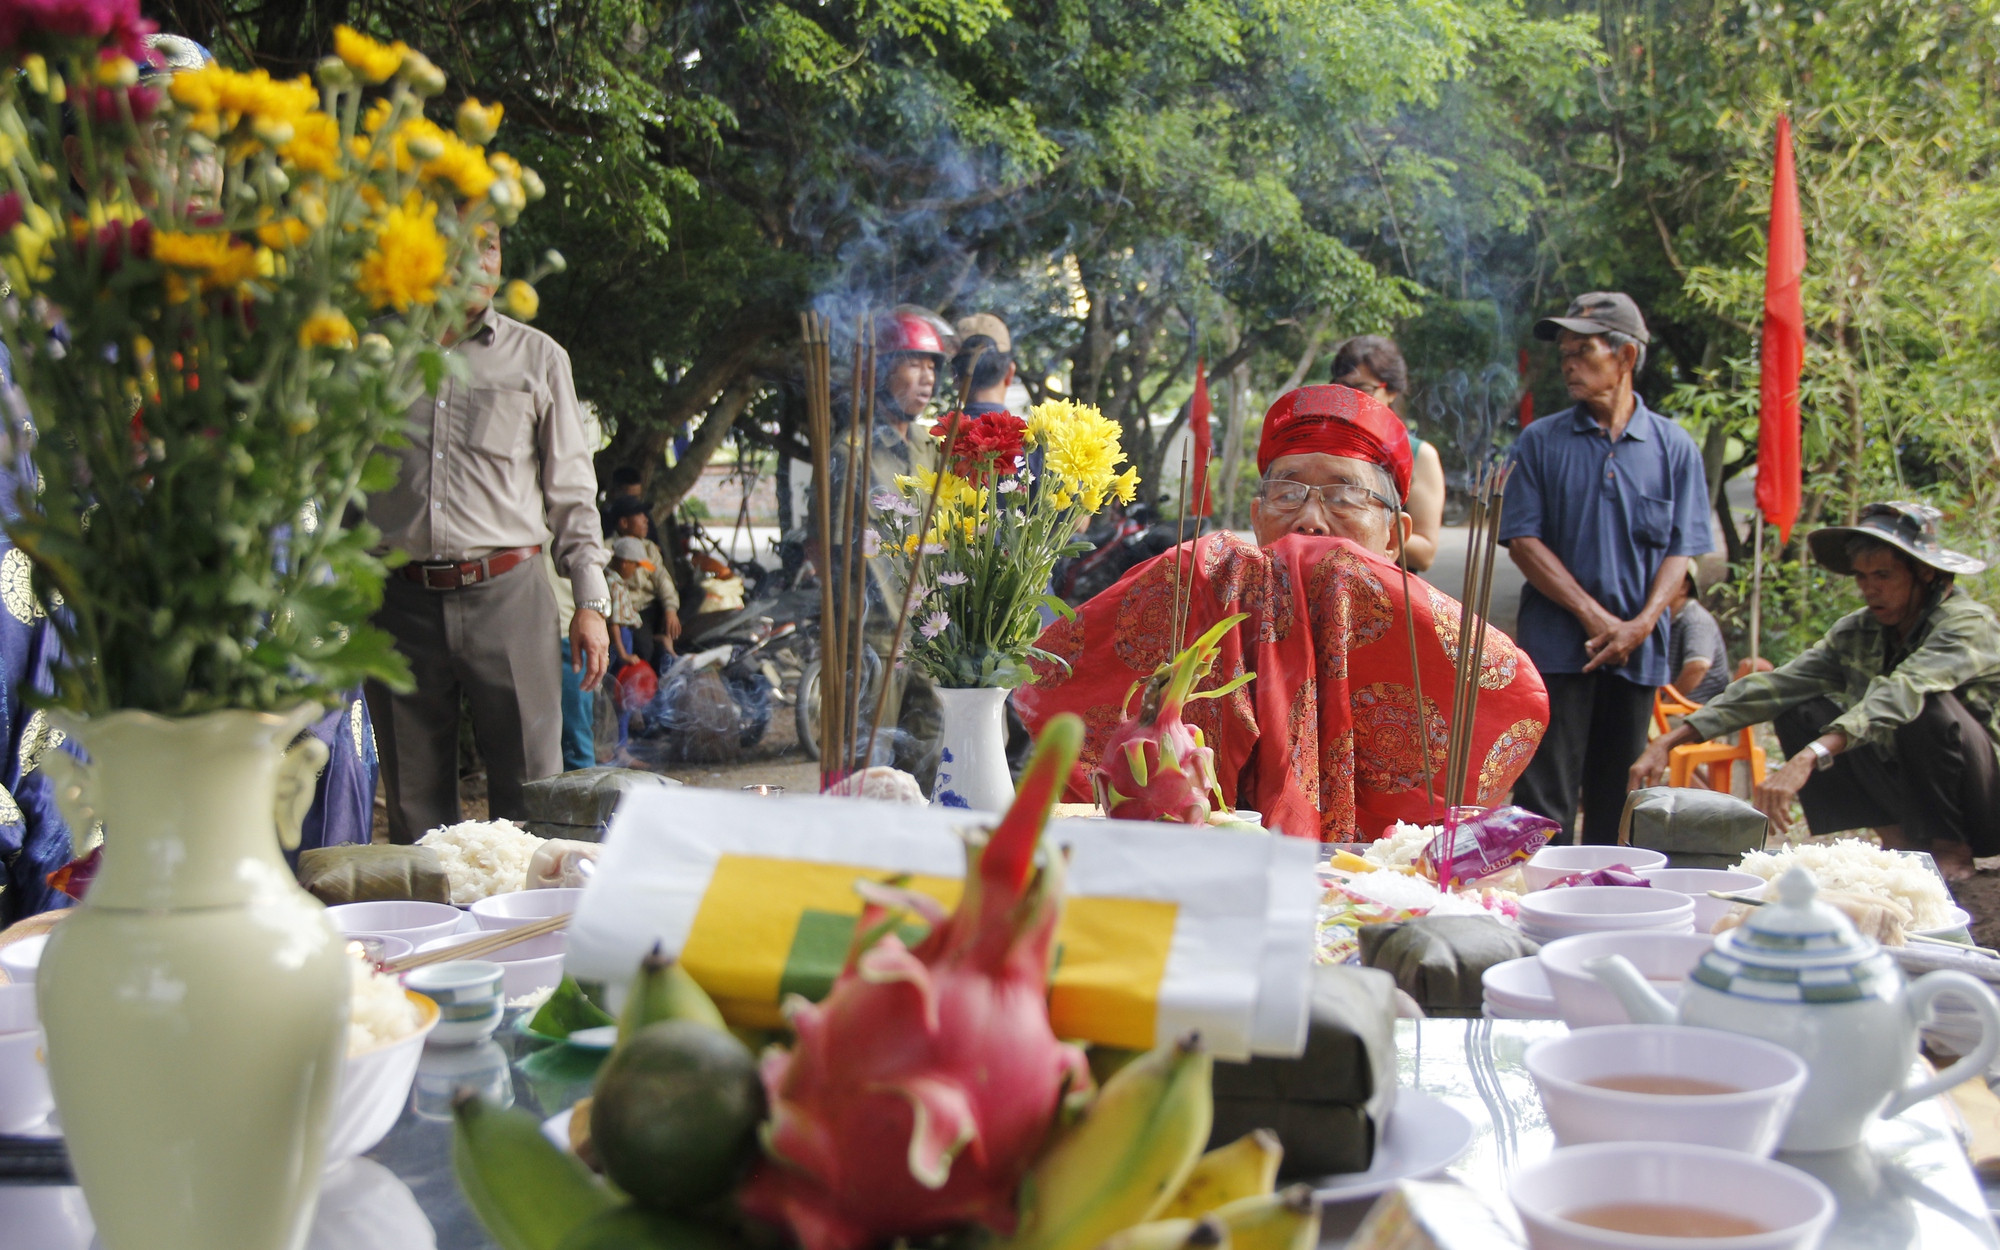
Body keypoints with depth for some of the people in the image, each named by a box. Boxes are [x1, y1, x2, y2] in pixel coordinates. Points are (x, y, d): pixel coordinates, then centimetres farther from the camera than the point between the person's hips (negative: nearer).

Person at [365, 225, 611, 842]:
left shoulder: (537, 356, 9)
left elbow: (571, 488, 10)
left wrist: (590, 600, 3)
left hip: (506, 592, -1)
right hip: (401, 600, 1)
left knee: (530, 801, -3)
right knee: (414, 806, 6)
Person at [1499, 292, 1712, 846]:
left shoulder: (1674, 446, 6)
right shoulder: (1541, 442, 4)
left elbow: (1681, 549, 4)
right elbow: (1523, 541, -3)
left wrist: (1641, 624, -11)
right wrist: (1595, 617, -11)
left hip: (1638, 652, 2)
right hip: (1557, 646, -1)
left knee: (1617, 801, 8)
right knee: (1546, 799, -5)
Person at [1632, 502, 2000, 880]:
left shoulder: (1969, 624, -20)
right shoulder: (1857, 632, 0)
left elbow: (1901, 693, -38)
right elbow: (1775, 688, -6)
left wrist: (1810, 758, -51)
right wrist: (1670, 741, -17)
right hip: (1910, 791, 6)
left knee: (1930, 703, -32)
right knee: (1799, 713, -9)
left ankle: (1951, 848, -14)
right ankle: (1896, 835, -6)